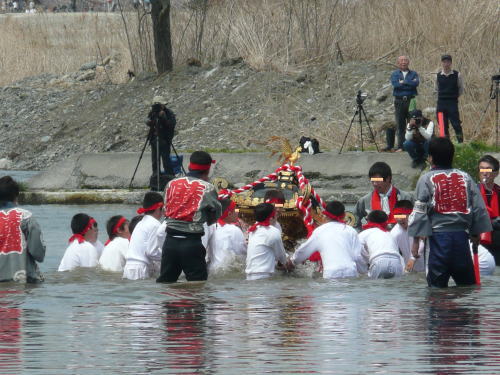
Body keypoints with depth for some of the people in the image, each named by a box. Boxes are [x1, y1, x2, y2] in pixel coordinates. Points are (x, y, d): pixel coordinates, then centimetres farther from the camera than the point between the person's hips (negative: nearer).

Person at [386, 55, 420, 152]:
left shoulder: (413, 74, 12)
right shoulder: (395, 74, 11)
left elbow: (416, 83, -8)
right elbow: (395, 84, -9)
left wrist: (403, 82, -7)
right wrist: (410, 83, -7)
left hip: (411, 101, 0)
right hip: (399, 102, 0)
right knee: (400, 125, -2)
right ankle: (400, 146, 0)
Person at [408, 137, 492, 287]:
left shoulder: (427, 179, -2)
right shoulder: (465, 177, 7)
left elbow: (420, 211, -6)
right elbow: (479, 207, 8)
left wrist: (416, 240, -3)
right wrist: (476, 233, 19)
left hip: (439, 235, -3)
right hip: (462, 234, 3)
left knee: (437, 285, 0)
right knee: (467, 282, 12)